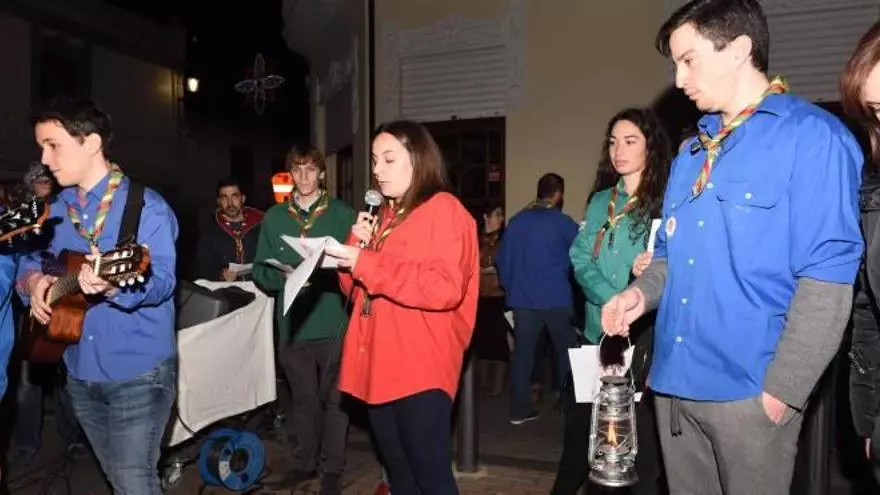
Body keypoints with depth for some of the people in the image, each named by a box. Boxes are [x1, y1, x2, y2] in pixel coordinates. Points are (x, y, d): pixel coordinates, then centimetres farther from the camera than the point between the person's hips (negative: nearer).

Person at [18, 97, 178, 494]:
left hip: (138, 373, -6)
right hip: (80, 373, 7)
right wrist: (33, 281, -9)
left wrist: (115, 285, -41)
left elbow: (163, 281, -21)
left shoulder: (146, 206, -13)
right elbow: (29, 261, 14)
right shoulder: (57, 210, 9)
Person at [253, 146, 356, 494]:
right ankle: (303, 463, 32)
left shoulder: (342, 214, 0)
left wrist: (324, 271, -20)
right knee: (302, 398, 17)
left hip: (334, 322, -2)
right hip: (292, 323, 3)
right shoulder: (274, 217, 8)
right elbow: (260, 271, 6)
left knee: (333, 399, 8)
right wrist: (284, 276, -13)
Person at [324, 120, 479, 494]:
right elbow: (358, 289, 19)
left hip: (420, 370, -8)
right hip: (379, 367, 8)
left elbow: (445, 288, -21)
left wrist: (366, 263, -21)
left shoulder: (443, 210, -7)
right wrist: (356, 246, 0)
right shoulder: (384, 215, 16)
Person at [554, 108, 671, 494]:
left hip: (645, 334, -4)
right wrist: (616, 300, -14)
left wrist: (652, 272, -27)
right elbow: (579, 258, 1)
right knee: (580, 421, 14)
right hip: (599, 331, 4)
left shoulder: (667, 201, -2)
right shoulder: (600, 201, 11)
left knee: (643, 429, 2)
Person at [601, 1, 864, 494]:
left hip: (749, 388, -7)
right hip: (676, 380, 7)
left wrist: (782, 390, -15)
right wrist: (642, 292, -1)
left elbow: (826, 280, -14)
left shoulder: (813, 137, -10)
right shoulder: (693, 151, 13)